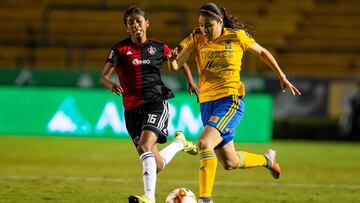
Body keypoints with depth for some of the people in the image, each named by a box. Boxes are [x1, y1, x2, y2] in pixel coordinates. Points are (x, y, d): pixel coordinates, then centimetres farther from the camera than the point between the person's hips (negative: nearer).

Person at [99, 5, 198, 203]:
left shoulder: (158, 47, 6)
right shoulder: (120, 49, 1)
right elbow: (103, 77, -9)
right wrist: (111, 84, -31)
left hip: (156, 103, -2)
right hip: (132, 109, 2)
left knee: (145, 146, -28)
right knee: (156, 165, 4)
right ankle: (179, 143, 35)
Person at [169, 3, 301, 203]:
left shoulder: (237, 37, -5)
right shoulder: (196, 39, 0)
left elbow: (262, 53, 12)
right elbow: (175, 65, -8)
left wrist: (282, 78, 14)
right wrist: (173, 60, -32)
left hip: (231, 100, -5)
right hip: (207, 102, 5)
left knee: (204, 143, -28)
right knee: (230, 163, 15)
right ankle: (267, 159, 44)